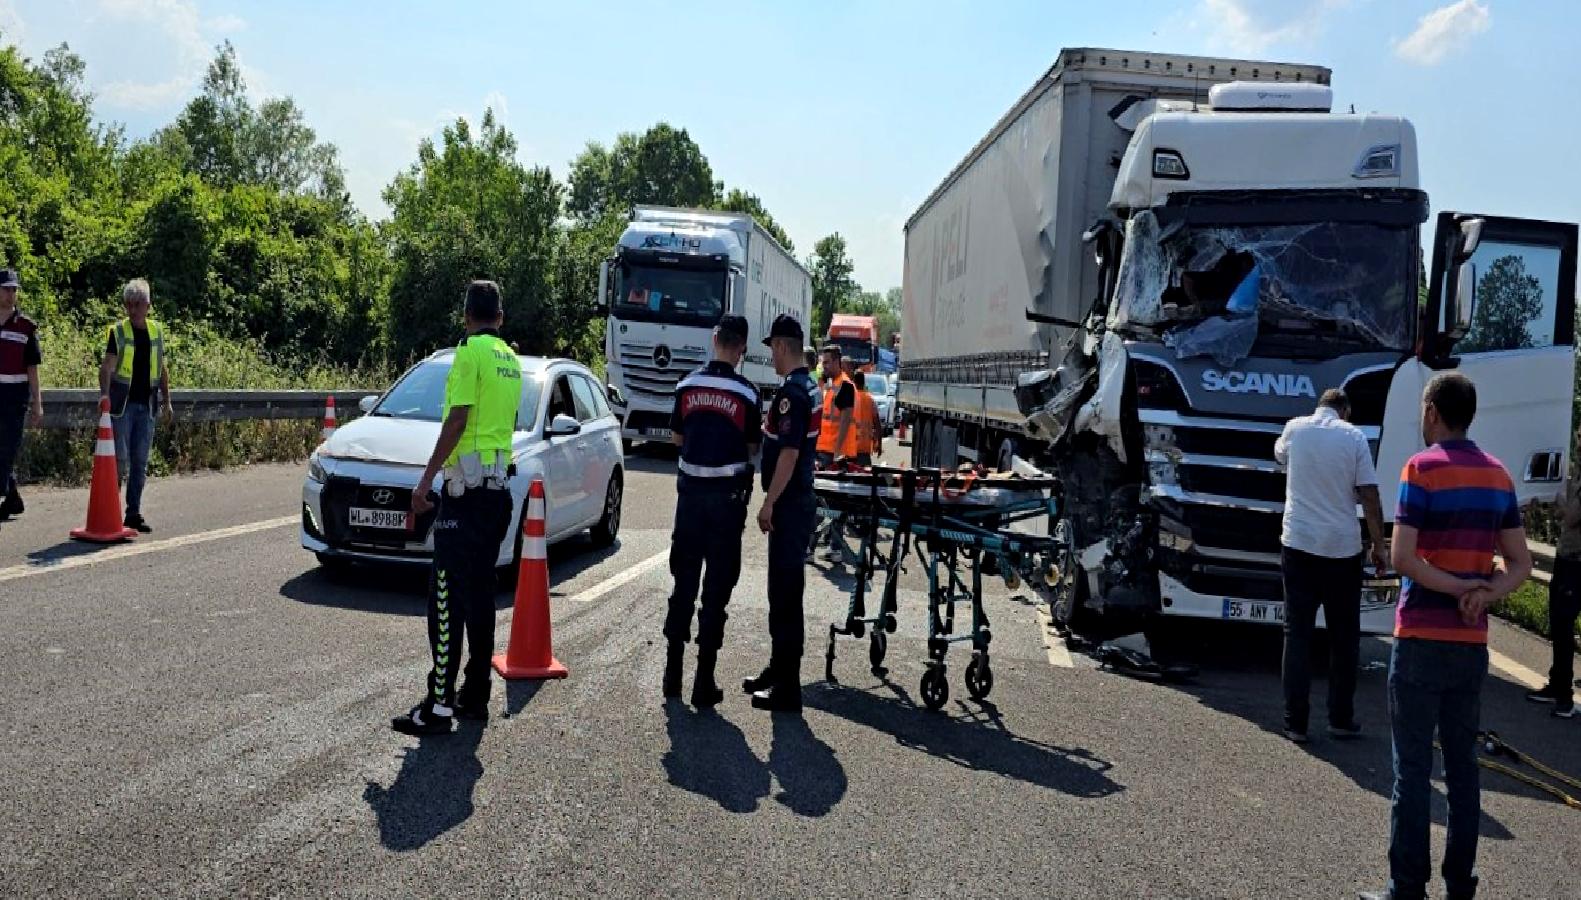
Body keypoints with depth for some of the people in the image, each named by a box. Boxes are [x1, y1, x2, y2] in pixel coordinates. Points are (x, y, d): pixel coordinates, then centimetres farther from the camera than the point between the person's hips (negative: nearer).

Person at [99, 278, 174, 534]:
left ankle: (134, 512, 14)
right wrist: (104, 394, -31)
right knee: (119, 460, -5)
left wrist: (166, 401, 14)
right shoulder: (118, 331, -4)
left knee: (140, 462, 7)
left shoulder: (157, 331, 10)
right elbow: (107, 367, -15)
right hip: (122, 404, -4)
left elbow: (163, 368, 17)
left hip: (146, 405, 4)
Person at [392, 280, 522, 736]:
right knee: (480, 596, 13)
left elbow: (456, 421, -16)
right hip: (499, 488, 8)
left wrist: (426, 480, -15)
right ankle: (476, 695, 18)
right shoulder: (511, 359, 15)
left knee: (447, 599, -7)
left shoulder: (470, 352, -9)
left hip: (466, 488, -8)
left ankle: (439, 706, -7)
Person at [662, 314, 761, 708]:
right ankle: (704, 682, 4)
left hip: (690, 490, 3)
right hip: (727, 494, -3)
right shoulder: (746, 393, -10)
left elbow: (676, 436, 10)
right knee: (717, 587, 2)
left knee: (683, 581, 13)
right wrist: (756, 433, 19)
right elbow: (752, 447, -1)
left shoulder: (687, 385, -1)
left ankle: (673, 671, 20)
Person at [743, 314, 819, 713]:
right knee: (783, 590, 17)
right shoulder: (809, 386, 13)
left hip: (788, 505, -10)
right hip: (798, 500, 10)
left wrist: (769, 503, -19)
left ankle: (786, 689, 0)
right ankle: (778, 671, 28)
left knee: (785, 594, -5)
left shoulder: (791, 392, -17)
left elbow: (788, 452, -23)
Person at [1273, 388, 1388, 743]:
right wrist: (1379, 546, 3)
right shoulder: (1354, 436, -2)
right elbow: (1370, 497, -4)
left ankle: (1295, 722, 2)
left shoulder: (1295, 428, 3)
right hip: (1343, 548, -1)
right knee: (1344, 637, 12)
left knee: (1297, 634, 4)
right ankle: (1341, 719, 17)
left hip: (1298, 545, 1)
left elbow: (1279, 453, 27)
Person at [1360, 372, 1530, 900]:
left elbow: (1401, 558, -18)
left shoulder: (1423, 468, -10)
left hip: (1422, 640, -6)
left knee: (1413, 768, -1)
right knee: (1462, 764, 12)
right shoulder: (1498, 475, 9)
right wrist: (1485, 593, -7)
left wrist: (1460, 588, -8)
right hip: (1472, 643, 6)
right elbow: (1521, 565, 9)